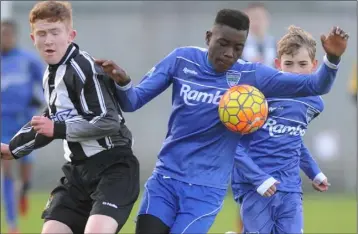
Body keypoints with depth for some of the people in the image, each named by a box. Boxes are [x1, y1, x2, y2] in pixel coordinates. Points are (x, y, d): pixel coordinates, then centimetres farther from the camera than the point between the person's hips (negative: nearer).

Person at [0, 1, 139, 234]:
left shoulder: (84, 69, -16)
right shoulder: (51, 74, 14)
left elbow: (108, 121, -23)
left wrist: (58, 129, -22)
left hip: (112, 168, -9)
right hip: (79, 170, 9)